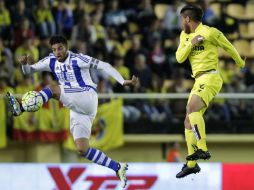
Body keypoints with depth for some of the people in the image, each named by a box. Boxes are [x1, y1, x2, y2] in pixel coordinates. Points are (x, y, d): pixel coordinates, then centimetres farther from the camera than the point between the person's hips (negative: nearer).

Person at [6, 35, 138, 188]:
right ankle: (118, 168, 1)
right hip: (77, 109, 7)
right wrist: (25, 63, -10)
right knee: (82, 149, -5)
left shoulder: (77, 59, -7)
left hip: (87, 98, -7)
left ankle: (21, 108, -36)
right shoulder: (51, 61, 11)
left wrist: (123, 82, -16)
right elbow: (28, 70, 15)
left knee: (53, 89, -22)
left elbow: (104, 66, -8)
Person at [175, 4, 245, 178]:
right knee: (189, 121, 7)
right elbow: (179, 58, 7)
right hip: (199, 82, 9)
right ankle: (192, 164, 11)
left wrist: (241, 63, 19)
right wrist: (191, 44, -8)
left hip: (210, 78, -9)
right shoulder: (185, 35, 15)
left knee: (192, 108, -29)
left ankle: (202, 150, -35)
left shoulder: (209, 32, -7)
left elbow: (228, 47, 6)